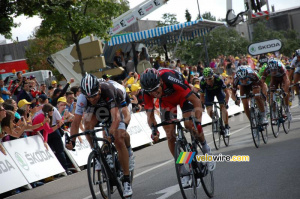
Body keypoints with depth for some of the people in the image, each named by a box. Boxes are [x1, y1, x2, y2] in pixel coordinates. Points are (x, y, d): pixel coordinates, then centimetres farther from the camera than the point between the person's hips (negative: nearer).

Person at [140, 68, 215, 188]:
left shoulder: (170, 78, -42)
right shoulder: (147, 91, -31)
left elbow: (196, 101, -38)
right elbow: (149, 114, -25)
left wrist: (198, 121, -49)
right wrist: (153, 129, -44)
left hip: (182, 95, -3)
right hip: (166, 101, 3)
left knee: (189, 125, -26)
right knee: (170, 136, -5)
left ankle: (205, 148, 5)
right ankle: (183, 172, 6)